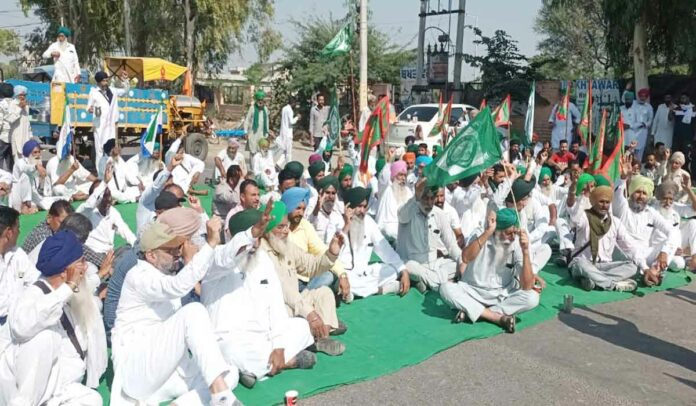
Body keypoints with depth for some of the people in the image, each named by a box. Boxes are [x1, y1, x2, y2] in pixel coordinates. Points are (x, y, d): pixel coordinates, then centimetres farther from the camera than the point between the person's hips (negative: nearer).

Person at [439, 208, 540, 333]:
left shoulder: (517, 246, -12)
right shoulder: (481, 236, -12)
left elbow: (527, 287, -20)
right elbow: (466, 258, -34)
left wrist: (525, 251, -29)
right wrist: (488, 232, -36)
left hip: (502, 296, 1)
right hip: (473, 292, -1)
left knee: (533, 298, -26)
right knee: (446, 288, -29)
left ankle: (470, 311, -23)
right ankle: (499, 318, -27)